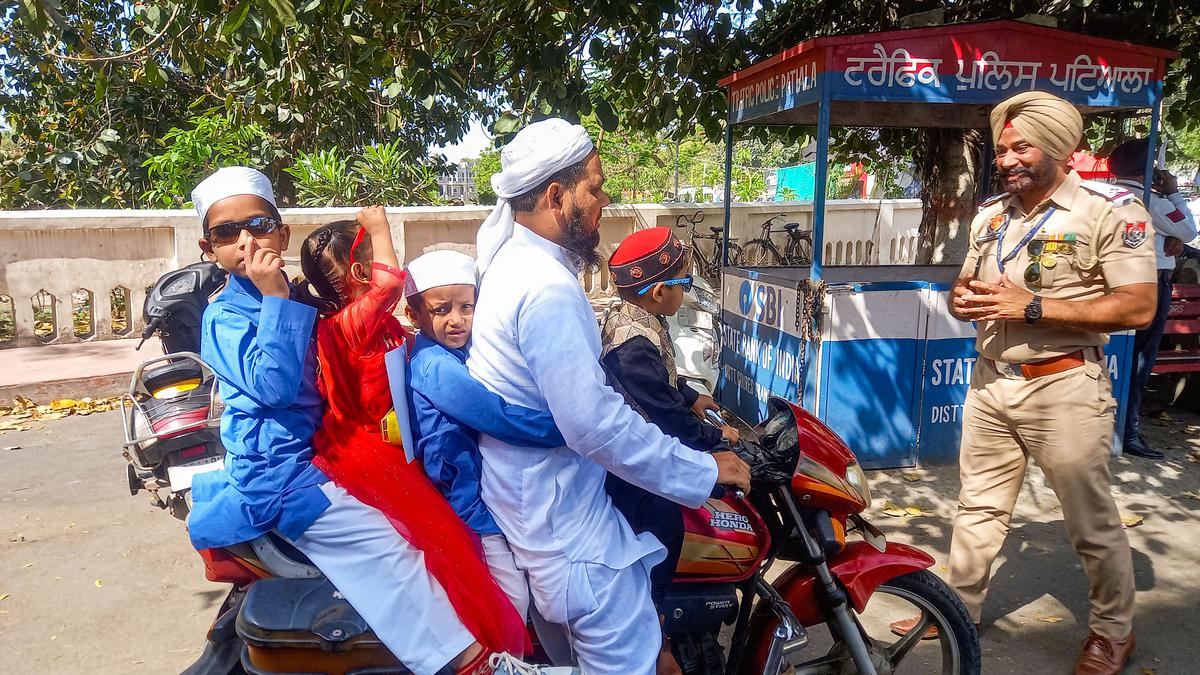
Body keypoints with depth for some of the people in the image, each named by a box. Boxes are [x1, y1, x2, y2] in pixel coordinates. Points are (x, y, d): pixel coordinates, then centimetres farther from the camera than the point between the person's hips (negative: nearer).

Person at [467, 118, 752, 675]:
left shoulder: (514, 259, 8)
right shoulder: (547, 290, -27)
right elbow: (593, 422, -31)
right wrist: (704, 472, -21)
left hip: (538, 496, 11)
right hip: (564, 515, -11)